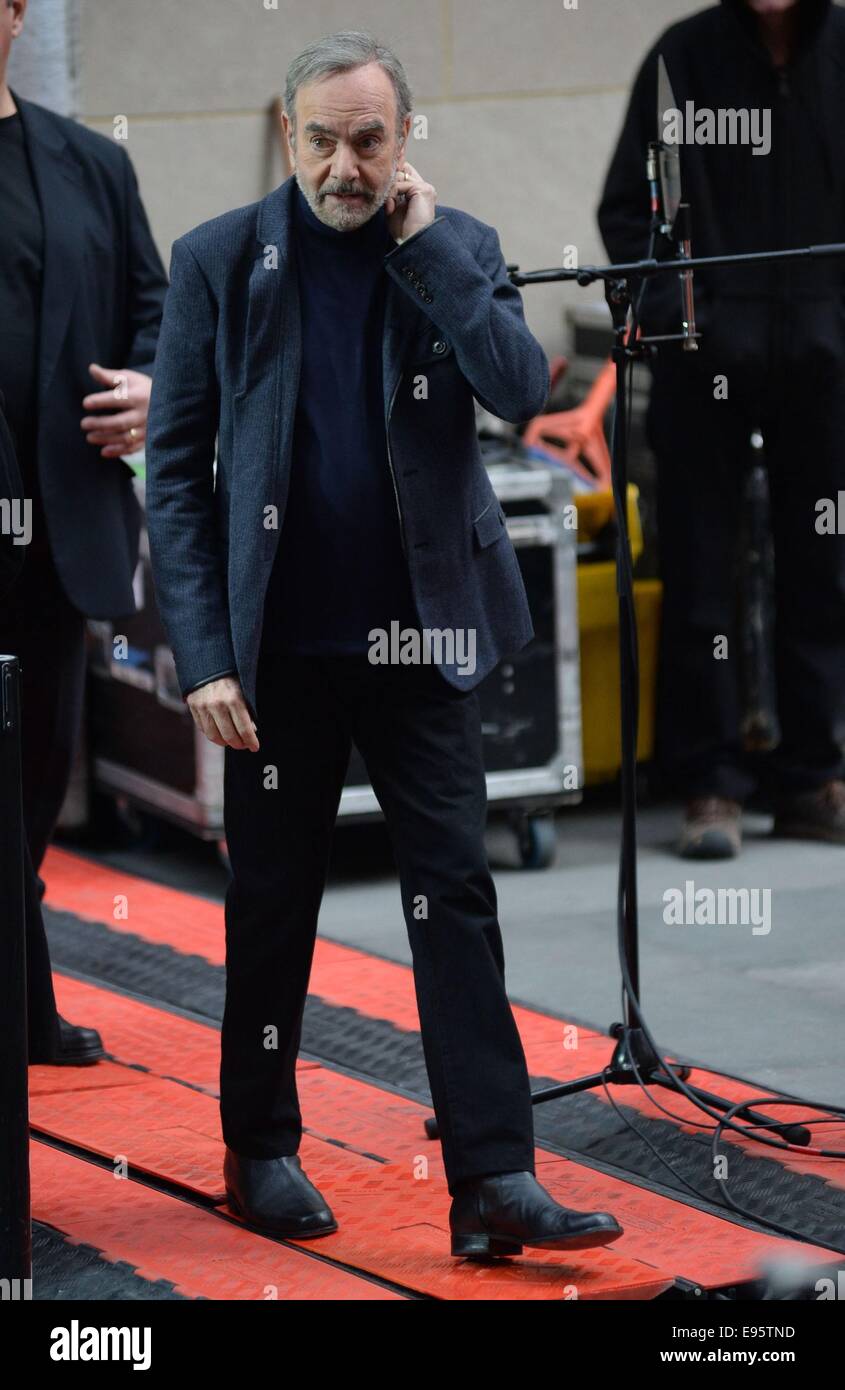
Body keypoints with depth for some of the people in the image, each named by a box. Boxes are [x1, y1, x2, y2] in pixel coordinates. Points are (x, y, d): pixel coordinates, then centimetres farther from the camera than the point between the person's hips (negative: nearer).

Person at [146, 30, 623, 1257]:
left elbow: (523, 390, -14)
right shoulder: (220, 261, -2)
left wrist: (423, 245, -14)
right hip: (279, 643, -1)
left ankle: (495, 1181, -4)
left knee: (456, 897, -3)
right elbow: (175, 467, -3)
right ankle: (263, 1151, 25)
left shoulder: (458, 250, 2)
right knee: (273, 902, 10)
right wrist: (204, 655, -10)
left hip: (420, 639, 1)